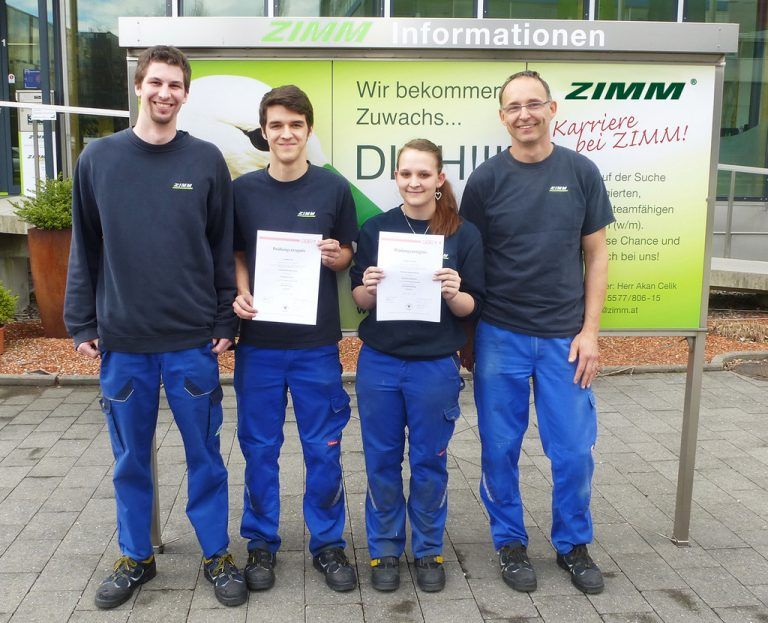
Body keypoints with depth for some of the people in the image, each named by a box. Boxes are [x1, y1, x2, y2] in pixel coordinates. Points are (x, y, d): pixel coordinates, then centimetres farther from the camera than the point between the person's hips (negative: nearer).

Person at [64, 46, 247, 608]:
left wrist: (226, 322, -1)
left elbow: (223, 248, 2)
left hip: (193, 341, -1)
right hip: (121, 341, 1)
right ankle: (136, 557, 31)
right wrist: (82, 324, 3)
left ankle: (217, 555, 25)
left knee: (205, 455, 9)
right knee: (131, 459, 13)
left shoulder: (207, 160, 0)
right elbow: (85, 248, 6)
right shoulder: (99, 158, 3)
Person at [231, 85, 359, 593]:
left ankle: (329, 543, 25)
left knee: (324, 450, 7)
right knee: (259, 448, 10)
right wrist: (239, 294, -9)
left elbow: (348, 255, 7)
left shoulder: (334, 188, 0)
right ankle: (262, 542, 27)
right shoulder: (243, 190, 2)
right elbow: (235, 255, 9)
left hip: (317, 341, -1)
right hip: (258, 340, 1)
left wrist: (337, 256, -15)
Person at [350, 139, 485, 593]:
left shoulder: (464, 233, -2)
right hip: (379, 364, 1)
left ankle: (429, 549, 29)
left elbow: (472, 306, 0)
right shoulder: (376, 228, 2)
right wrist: (369, 289, -16)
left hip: (436, 367, -1)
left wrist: (453, 294, -21)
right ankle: (385, 549, 27)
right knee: (382, 460, 10)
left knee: (429, 462, 9)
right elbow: (357, 299, 6)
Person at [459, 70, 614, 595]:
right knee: (501, 448, 8)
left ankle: (573, 544, 28)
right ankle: (510, 542, 28)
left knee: (574, 451, 6)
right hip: (500, 336, 0)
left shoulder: (581, 172, 1)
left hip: (565, 338, 1)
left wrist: (589, 331, -2)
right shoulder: (486, 179, -2)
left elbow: (595, 256, 5)